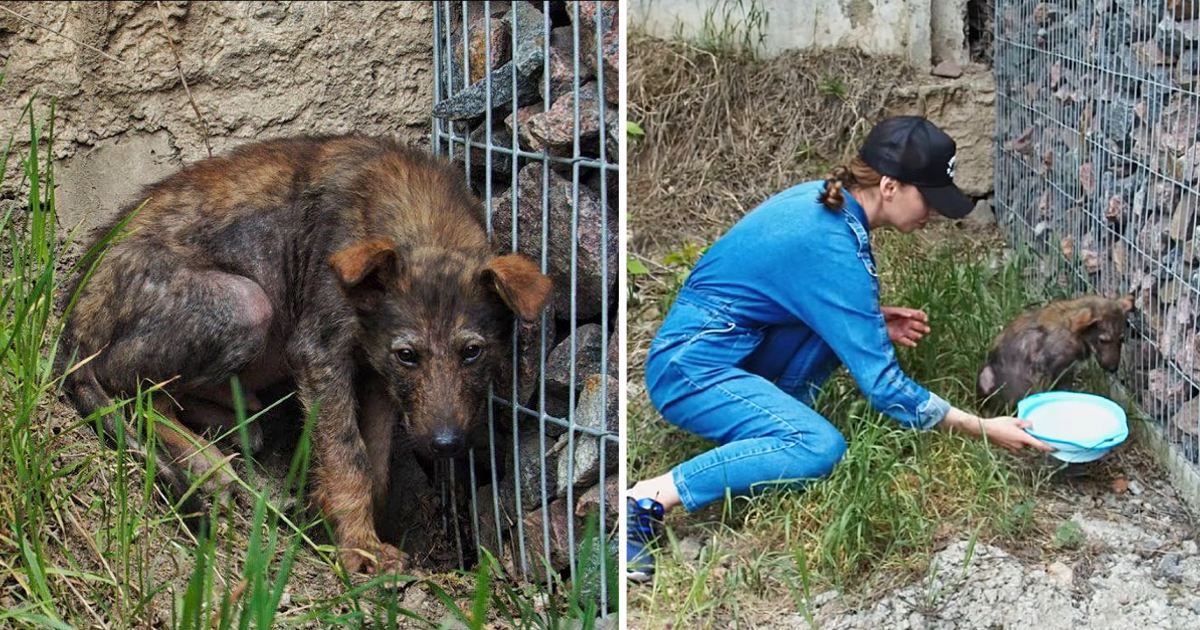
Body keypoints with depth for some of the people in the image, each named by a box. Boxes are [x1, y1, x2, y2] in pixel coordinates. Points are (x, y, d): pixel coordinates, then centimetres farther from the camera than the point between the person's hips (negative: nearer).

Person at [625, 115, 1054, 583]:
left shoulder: (821, 200, 3)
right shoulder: (833, 247, -23)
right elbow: (881, 383, -22)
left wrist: (873, 322, 5)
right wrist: (984, 429, -16)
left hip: (735, 347, 9)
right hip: (691, 369, -9)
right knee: (820, 447, -27)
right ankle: (648, 500, -23)